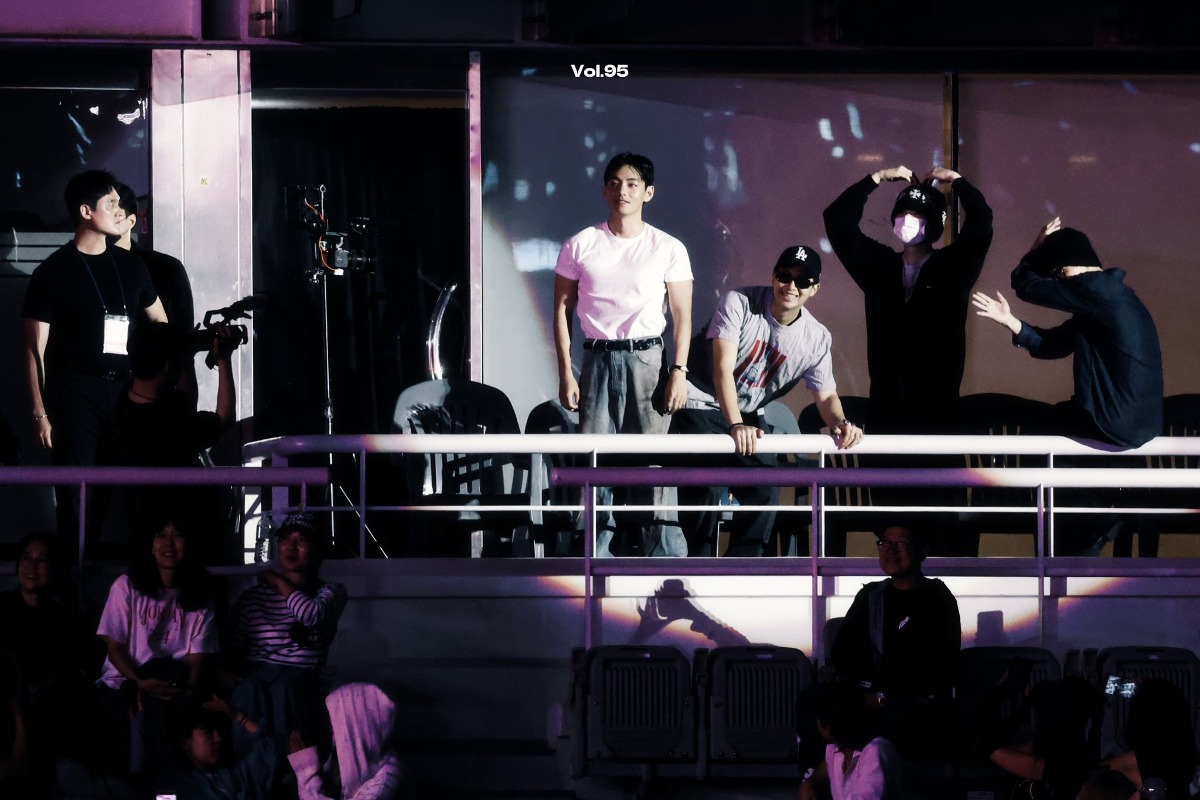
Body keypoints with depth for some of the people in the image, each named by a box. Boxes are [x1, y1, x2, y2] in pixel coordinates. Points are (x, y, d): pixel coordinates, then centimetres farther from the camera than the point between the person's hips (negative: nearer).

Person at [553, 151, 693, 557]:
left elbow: (682, 315, 4)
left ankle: (666, 562, -2)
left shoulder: (668, 248, 3)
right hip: (598, 359, 1)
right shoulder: (580, 246, 5)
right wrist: (565, 373, 0)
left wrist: (679, 371, -5)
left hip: (647, 359, -1)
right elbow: (562, 309, 7)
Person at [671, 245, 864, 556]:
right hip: (701, 404, -5)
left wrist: (840, 423, -29)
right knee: (706, 489, -20)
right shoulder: (739, 303, -20)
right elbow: (722, 368, -28)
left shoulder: (817, 339, -7)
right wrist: (736, 425, -41)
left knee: (765, 492, -5)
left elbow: (826, 395, -3)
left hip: (749, 416, 5)